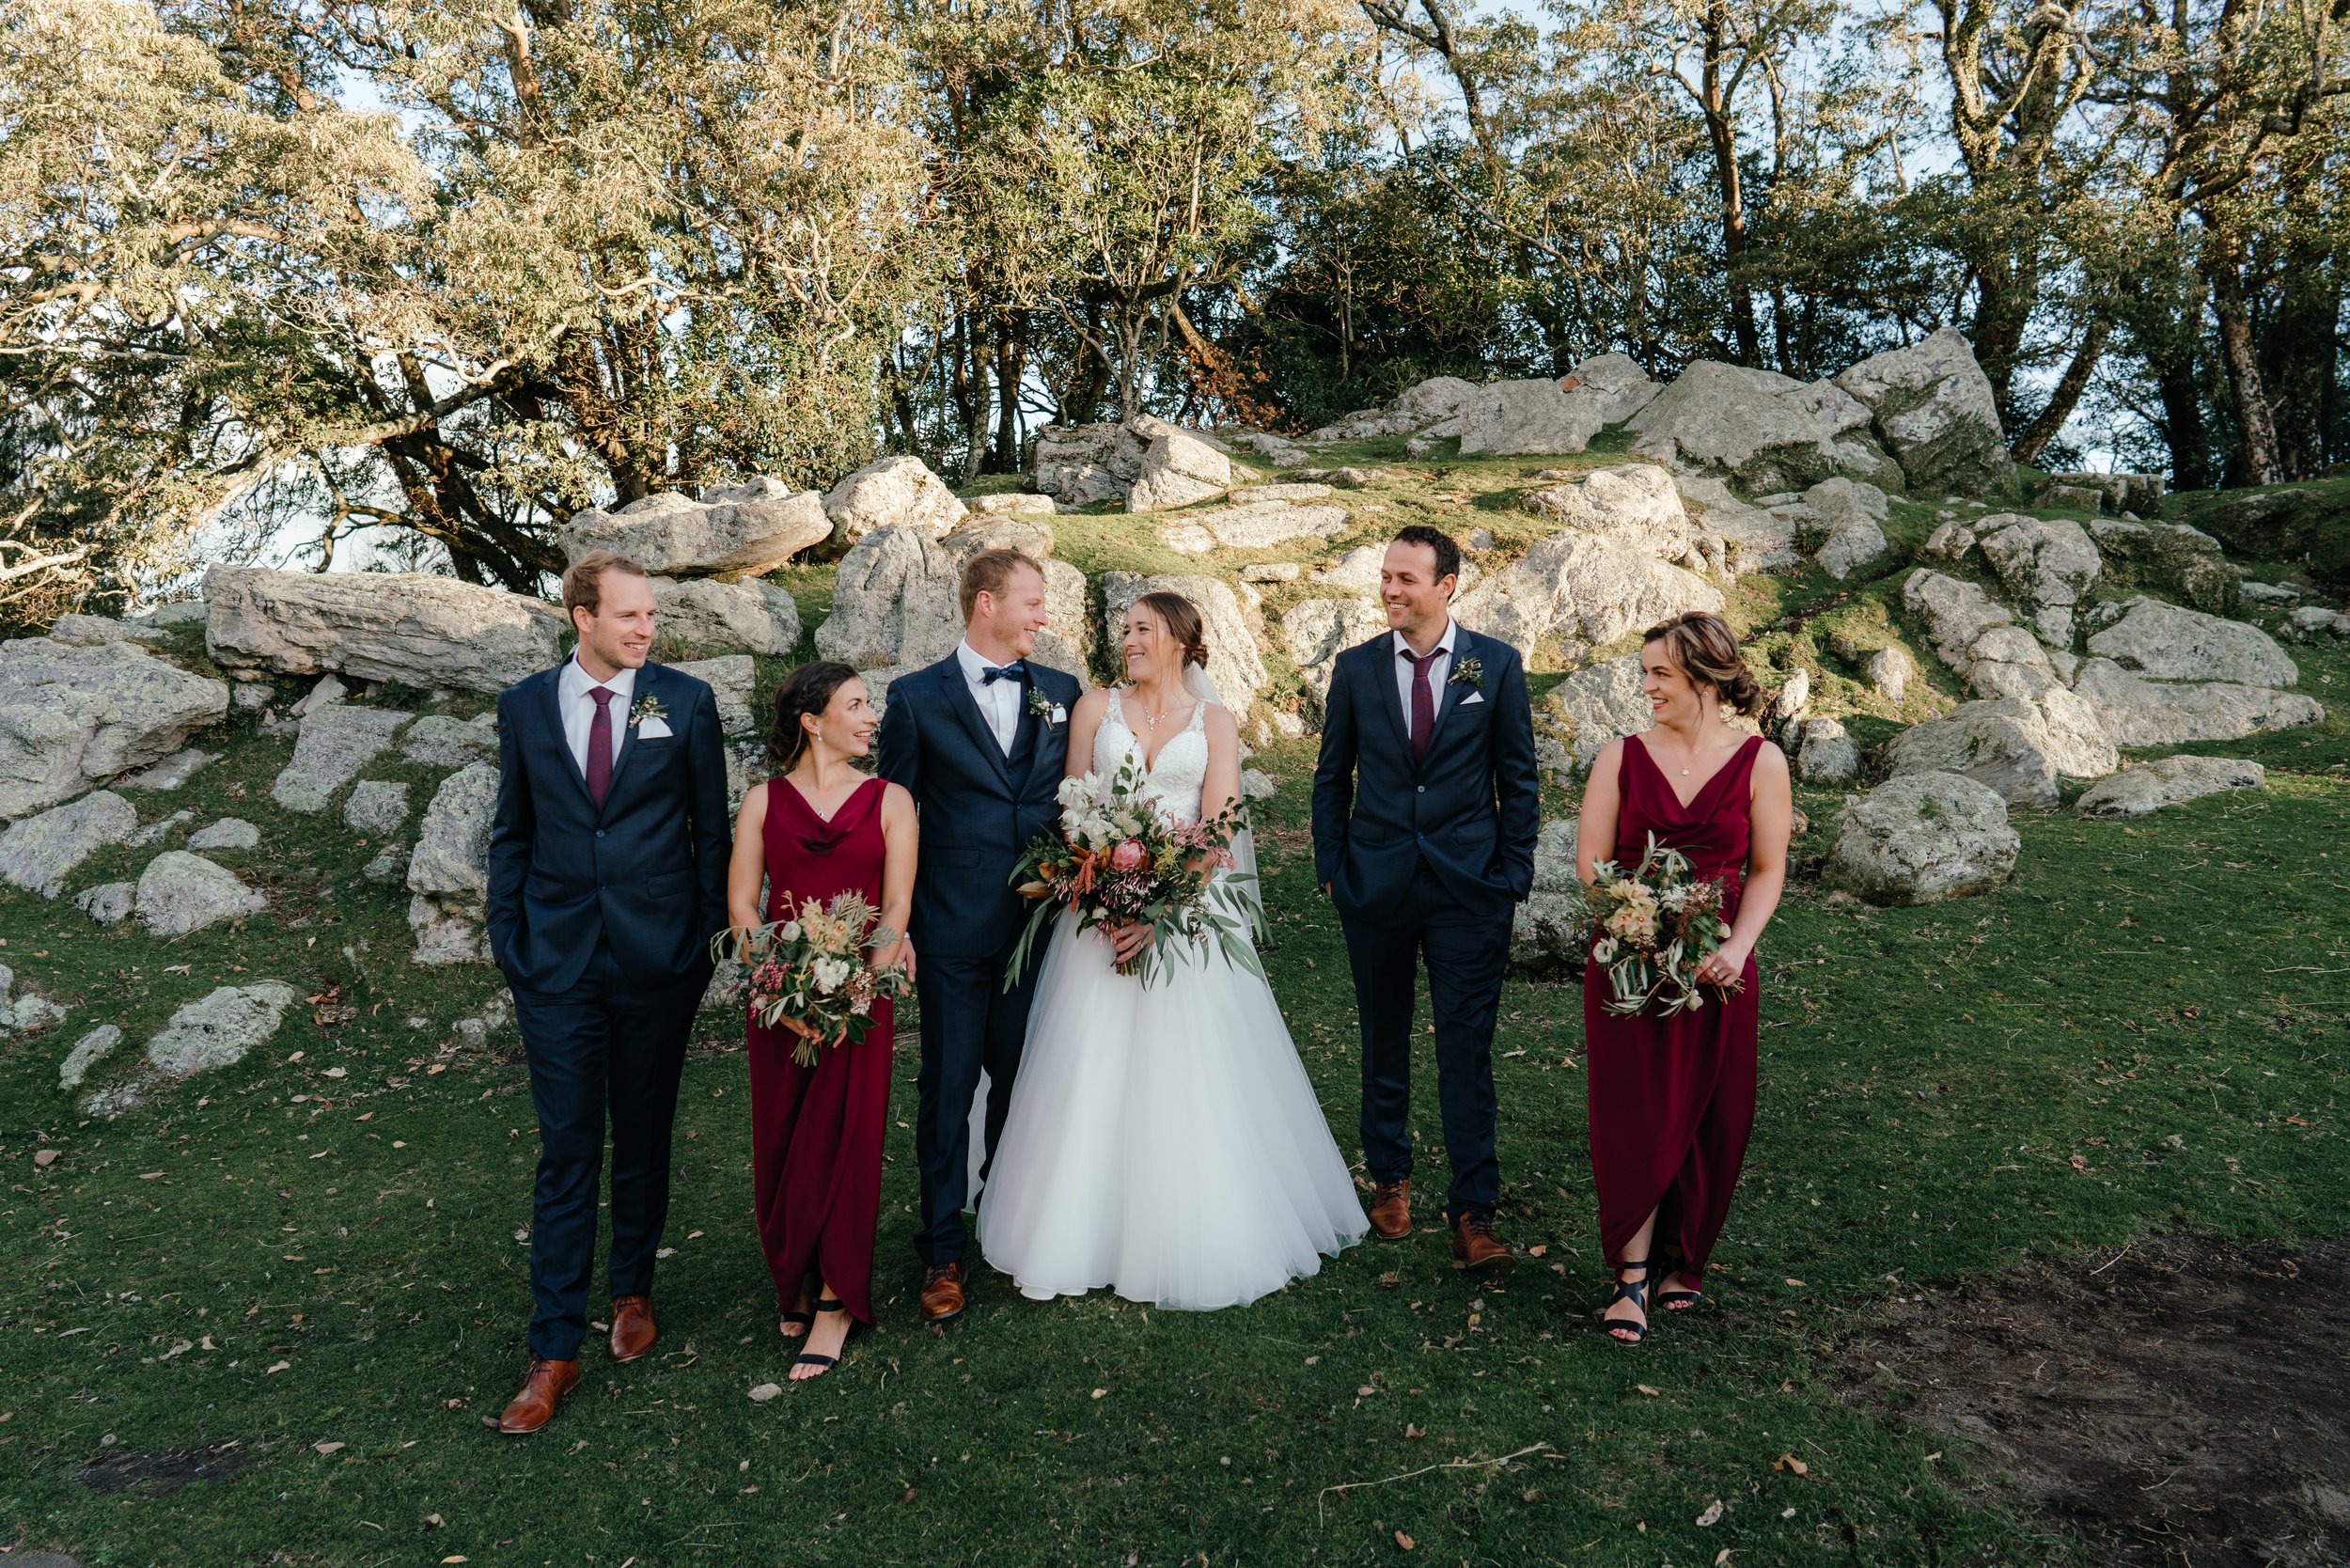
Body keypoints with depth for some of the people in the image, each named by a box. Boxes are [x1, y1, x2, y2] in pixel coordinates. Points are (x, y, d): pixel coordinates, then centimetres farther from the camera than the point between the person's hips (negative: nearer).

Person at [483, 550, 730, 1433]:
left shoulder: (685, 701, -1)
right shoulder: (525, 705, 4)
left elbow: (711, 827, 2)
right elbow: (512, 833, 9)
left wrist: (707, 936, -1)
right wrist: (508, 940, 4)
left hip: (658, 960, 0)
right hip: (557, 960, 1)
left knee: (644, 1138, 14)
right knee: (565, 1154, 4)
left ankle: (632, 1289, 36)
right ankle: (555, 1349, 13)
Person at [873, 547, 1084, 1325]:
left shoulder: (1061, 692, 7)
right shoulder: (917, 697, -2)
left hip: (1041, 920, 3)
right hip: (954, 928, -3)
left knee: (1021, 1079, 14)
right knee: (947, 1090, 6)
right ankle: (943, 1252, 19)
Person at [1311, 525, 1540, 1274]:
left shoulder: (1497, 664, 0)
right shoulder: (1355, 667, 4)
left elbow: (1518, 777, 3)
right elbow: (1332, 775, 9)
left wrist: (1514, 871, -2)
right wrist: (1330, 867, 3)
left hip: (1469, 885, -2)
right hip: (1375, 883, 2)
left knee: (1467, 1050, -2)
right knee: (1384, 1041, 14)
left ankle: (1473, 1216, 5)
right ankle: (1389, 1178, 31)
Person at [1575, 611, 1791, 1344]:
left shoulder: (1759, 761, 0)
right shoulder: (1620, 756, 1)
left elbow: (1768, 870, 2)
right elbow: (1590, 862, -1)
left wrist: (1737, 946, -14)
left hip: (1716, 968, 0)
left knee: (1709, 1120, 9)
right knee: (1632, 1115, 0)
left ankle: (1682, 1259, 30)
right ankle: (1632, 1275, 9)